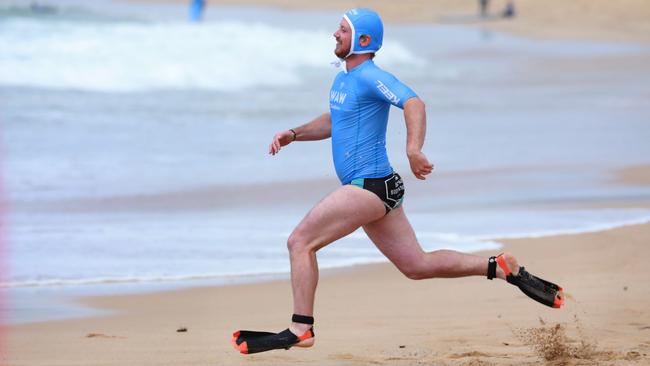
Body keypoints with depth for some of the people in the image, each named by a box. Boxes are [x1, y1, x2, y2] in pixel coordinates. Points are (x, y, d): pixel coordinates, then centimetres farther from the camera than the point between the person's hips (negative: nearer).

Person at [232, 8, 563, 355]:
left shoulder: (370, 77, -14)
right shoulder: (343, 79, 17)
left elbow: (413, 103, -30)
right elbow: (332, 121, 33)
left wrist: (413, 150, -46)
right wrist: (294, 134, 15)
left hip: (370, 186, -10)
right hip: (369, 188, 10)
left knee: (300, 241, -11)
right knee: (417, 266, 11)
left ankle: (299, 330, -9)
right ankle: (503, 268, 11)